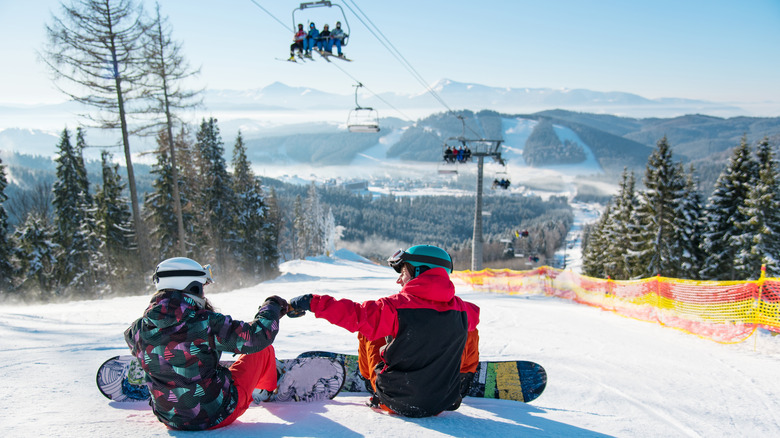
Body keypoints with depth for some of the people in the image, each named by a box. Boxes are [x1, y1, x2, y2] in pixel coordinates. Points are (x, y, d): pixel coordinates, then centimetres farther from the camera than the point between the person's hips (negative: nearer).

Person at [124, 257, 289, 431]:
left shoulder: (139, 330, -9)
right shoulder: (205, 323, -25)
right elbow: (258, 336, -19)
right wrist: (272, 307, 0)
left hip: (170, 420, 5)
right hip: (217, 416, -5)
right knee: (263, 349, 11)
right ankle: (266, 391, 42)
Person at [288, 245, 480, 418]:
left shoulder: (396, 307, -19)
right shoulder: (461, 309, -7)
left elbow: (354, 314, -18)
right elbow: (474, 314, 16)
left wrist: (312, 302, -8)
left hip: (396, 402, -2)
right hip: (444, 402, 3)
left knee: (366, 331, 16)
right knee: (471, 331, 20)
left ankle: (372, 378, 40)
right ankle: (462, 380, 42)